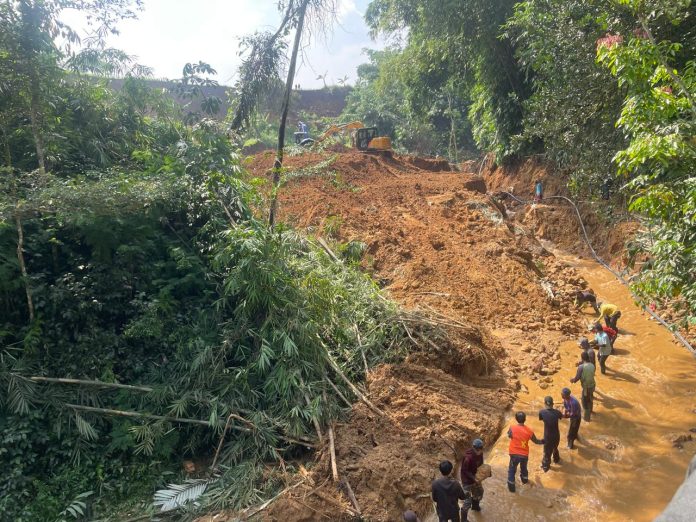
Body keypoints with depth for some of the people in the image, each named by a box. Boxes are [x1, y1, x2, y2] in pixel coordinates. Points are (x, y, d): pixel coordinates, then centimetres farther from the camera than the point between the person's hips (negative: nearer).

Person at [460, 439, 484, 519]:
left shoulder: (480, 454, -11)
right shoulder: (468, 457, -34)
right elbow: (464, 471, -24)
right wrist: (474, 478, -28)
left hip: (475, 477, 8)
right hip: (467, 480, -8)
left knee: (479, 491, 26)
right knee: (468, 499, -5)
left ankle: (475, 505, 56)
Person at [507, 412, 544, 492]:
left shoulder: (512, 428, -19)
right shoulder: (529, 430, -13)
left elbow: (509, 435, 2)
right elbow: (536, 441, 2)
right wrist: (542, 441, 22)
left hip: (514, 454, -3)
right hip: (525, 454, 3)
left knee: (512, 470, 15)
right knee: (524, 468, 30)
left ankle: (511, 487, 20)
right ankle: (525, 480, 54)